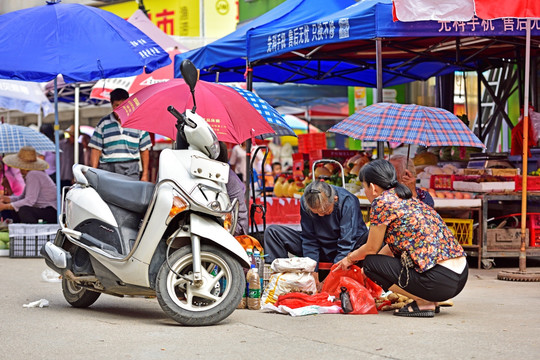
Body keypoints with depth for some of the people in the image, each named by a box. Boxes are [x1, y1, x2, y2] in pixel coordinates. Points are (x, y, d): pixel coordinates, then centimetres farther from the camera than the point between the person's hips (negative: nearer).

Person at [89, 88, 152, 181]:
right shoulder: (103, 123, 10)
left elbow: (144, 150, 13)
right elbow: (96, 150, 8)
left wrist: (145, 174, 6)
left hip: (131, 172, 0)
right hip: (108, 170, 0)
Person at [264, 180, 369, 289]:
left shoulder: (349, 202, -27)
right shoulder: (305, 202, -16)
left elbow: (346, 245, -27)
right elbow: (309, 240, -11)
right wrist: (313, 272, -20)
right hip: (321, 249, 4)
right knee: (272, 231, -9)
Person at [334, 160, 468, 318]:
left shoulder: (382, 201, -5)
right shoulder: (410, 200, 21)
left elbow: (371, 249, 5)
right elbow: (392, 247, 31)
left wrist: (350, 258, 25)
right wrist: (355, 256, 41)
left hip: (440, 280, -9)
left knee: (370, 263, 3)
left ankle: (424, 303, -2)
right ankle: (430, 300, 15)